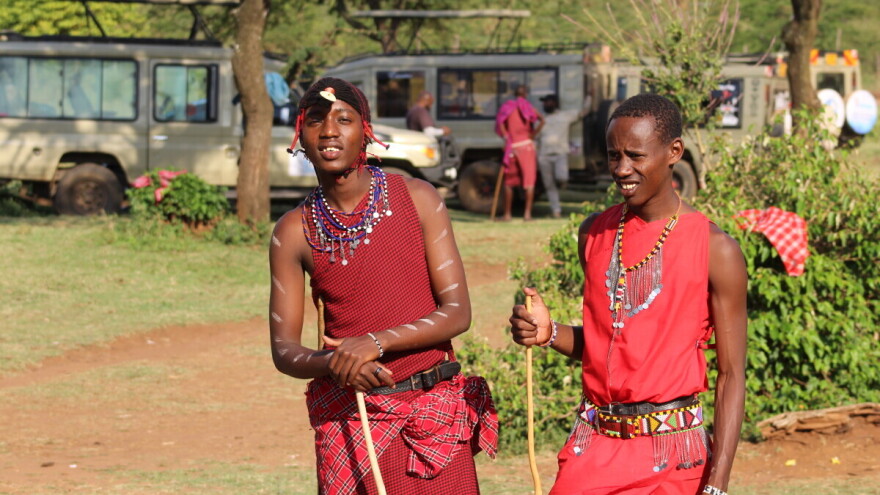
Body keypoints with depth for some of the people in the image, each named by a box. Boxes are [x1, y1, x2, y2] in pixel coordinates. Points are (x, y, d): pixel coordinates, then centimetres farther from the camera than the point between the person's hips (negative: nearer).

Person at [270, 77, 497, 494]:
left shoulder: (416, 199, -1)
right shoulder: (294, 232, 0)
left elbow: (457, 312, -6)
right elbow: (284, 349, -1)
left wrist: (376, 342, -20)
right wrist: (332, 363, -23)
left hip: (437, 414, 0)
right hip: (349, 422, 0)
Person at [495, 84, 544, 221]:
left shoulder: (507, 107, 5)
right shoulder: (527, 107, 2)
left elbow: (499, 122, -11)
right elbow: (541, 120, -12)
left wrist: (506, 137, -5)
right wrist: (534, 135, -3)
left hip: (511, 147, 2)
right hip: (526, 145, -2)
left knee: (509, 182, 11)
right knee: (529, 180, 0)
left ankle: (507, 214, 12)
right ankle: (527, 213, -8)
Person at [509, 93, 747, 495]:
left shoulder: (714, 250, -8)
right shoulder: (595, 234, 8)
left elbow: (731, 375, -8)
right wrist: (550, 334, 0)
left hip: (672, 452, -4)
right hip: (595, 445, 4)